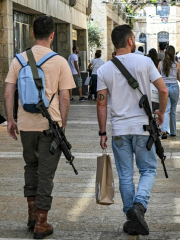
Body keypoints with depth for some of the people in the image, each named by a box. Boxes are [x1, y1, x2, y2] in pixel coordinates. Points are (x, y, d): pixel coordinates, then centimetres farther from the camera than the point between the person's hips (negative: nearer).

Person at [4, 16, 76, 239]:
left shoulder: (19, 59, 2)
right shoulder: (59, 62, -5)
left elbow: (8, 92, 2)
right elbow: (64, 98, -5)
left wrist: (10, 120, 11)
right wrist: (62, 125, 4)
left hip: (26, 123, 3)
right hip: (50, 124, -3)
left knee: (31, 165, 23)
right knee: (46, 172, 5)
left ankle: (32, 213, 23)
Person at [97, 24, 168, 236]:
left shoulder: (104, 70, 1)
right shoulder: (145, 62, -5)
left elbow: (101, 103, 1)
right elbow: (163, 90, -6)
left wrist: (102, 133, 7)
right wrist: (161, 112, 12)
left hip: (119, 129, 2)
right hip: (142, 127, -2)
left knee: (125, 176, 10)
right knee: (148, 170, 11)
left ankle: (132, 220, 14)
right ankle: (139, 205, -13)